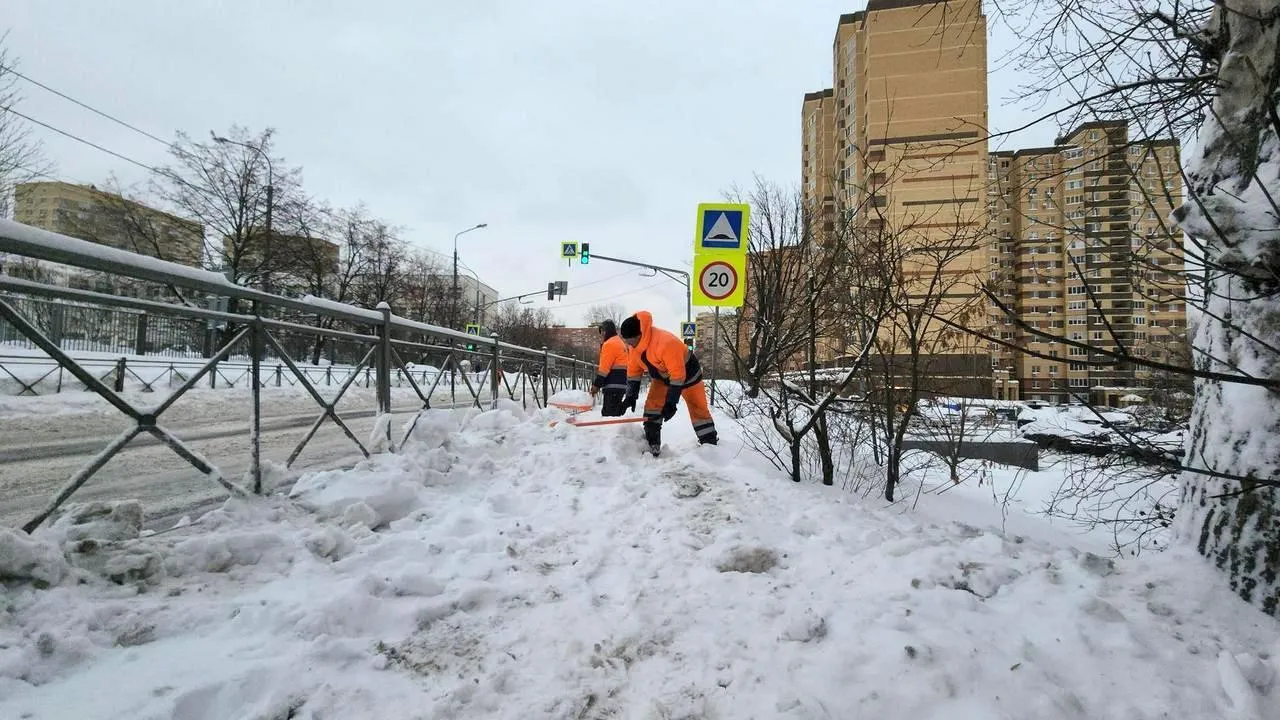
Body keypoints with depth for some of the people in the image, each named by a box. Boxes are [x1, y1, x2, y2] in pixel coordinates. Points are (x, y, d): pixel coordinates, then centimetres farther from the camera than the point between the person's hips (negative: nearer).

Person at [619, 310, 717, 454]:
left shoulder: (666, 343, -41)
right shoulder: (636, 344, -16)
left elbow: (678, 375, -38)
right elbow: (634, 370, -2)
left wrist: (671, 402, -36)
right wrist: (631, 396, -5)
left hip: (687, 373, -7)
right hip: (662, 376, 7)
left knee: (698, 409, -3)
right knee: (652, 405, -5)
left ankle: (710, 446, 6)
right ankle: (651, 446, -1)